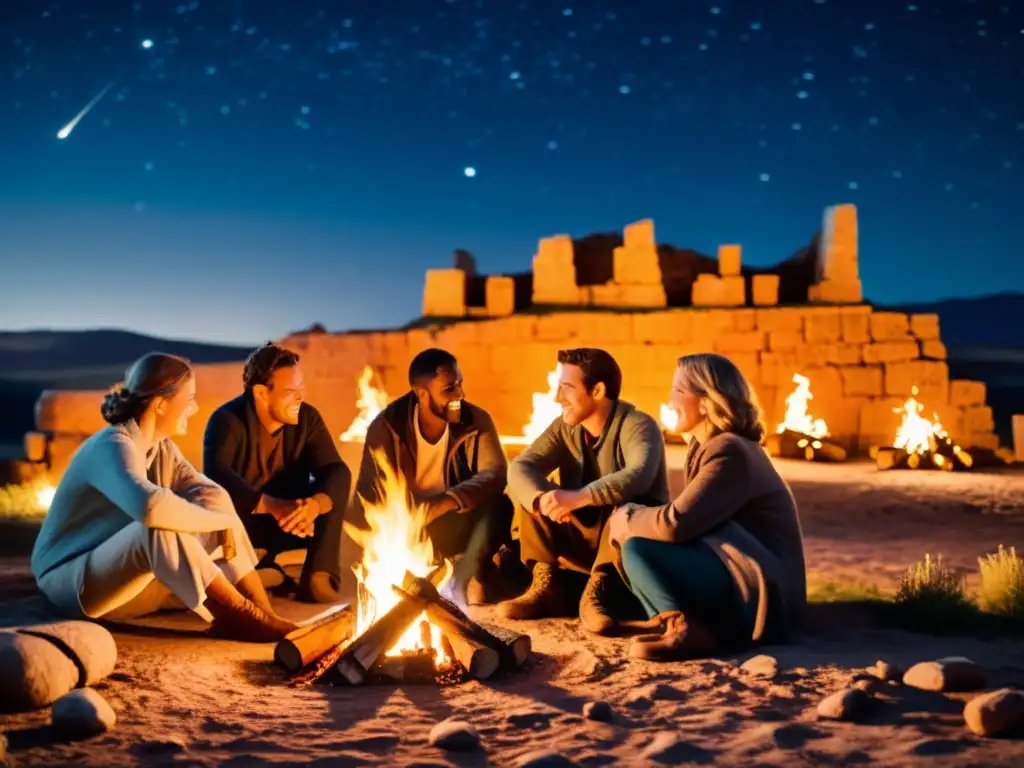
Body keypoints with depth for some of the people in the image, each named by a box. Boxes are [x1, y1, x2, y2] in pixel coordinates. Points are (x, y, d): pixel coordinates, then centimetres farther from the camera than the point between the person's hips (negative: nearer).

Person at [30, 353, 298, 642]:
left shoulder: (162, 448, 3)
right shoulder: (113, 446, -25)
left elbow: (211, 492, -2)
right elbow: (151, 506, -44)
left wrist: (222, 524, -25)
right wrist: (223, 520, -31)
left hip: (132, 578, 8)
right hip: (71, 581, -8)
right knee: (159, 527, -36)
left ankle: (264, 617, -17)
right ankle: (240, 615, -26)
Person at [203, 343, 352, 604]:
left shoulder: (307, 418, -7)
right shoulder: (227, 420, -19)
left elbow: (337, 471, -19)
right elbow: (216, 476, -36)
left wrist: (314, 504, -42)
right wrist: (272, 506, -51)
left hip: (291, 518, 4)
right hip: (239, 520, -3)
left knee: (333, 487, -22)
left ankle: (319, 577, -25)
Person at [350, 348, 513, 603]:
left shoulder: (477, 420, -11)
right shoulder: (387, 424, -12)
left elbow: (496, 473, -24)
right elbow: (369, 487, -16)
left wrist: (450, 500, -42)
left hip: (453, 525, 0)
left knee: (498, 505, -29)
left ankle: (467, 582, -22)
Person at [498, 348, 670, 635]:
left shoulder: (637, 425, -18)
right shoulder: (564, 427, 0)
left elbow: (639, 476, -38)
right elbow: (520, 467, -13)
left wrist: (578, 498, -49)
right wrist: (542, 498, -35)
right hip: (584, 538, 6)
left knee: (627, 505, -36)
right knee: (525, 494, -10)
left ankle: (597, 590, -29)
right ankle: (547, 587, -15)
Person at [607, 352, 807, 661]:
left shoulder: (729, 452, -18)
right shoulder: (706, 445, 13)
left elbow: (675, 523, -26)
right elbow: (687, 517, 11)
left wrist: (624, 520, -7)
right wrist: (631, 517, -5)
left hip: (760, 590, -10)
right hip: (740, 577, 10)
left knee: (638, 548, -20)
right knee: (639, 537, 8)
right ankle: (685, 618, -8)